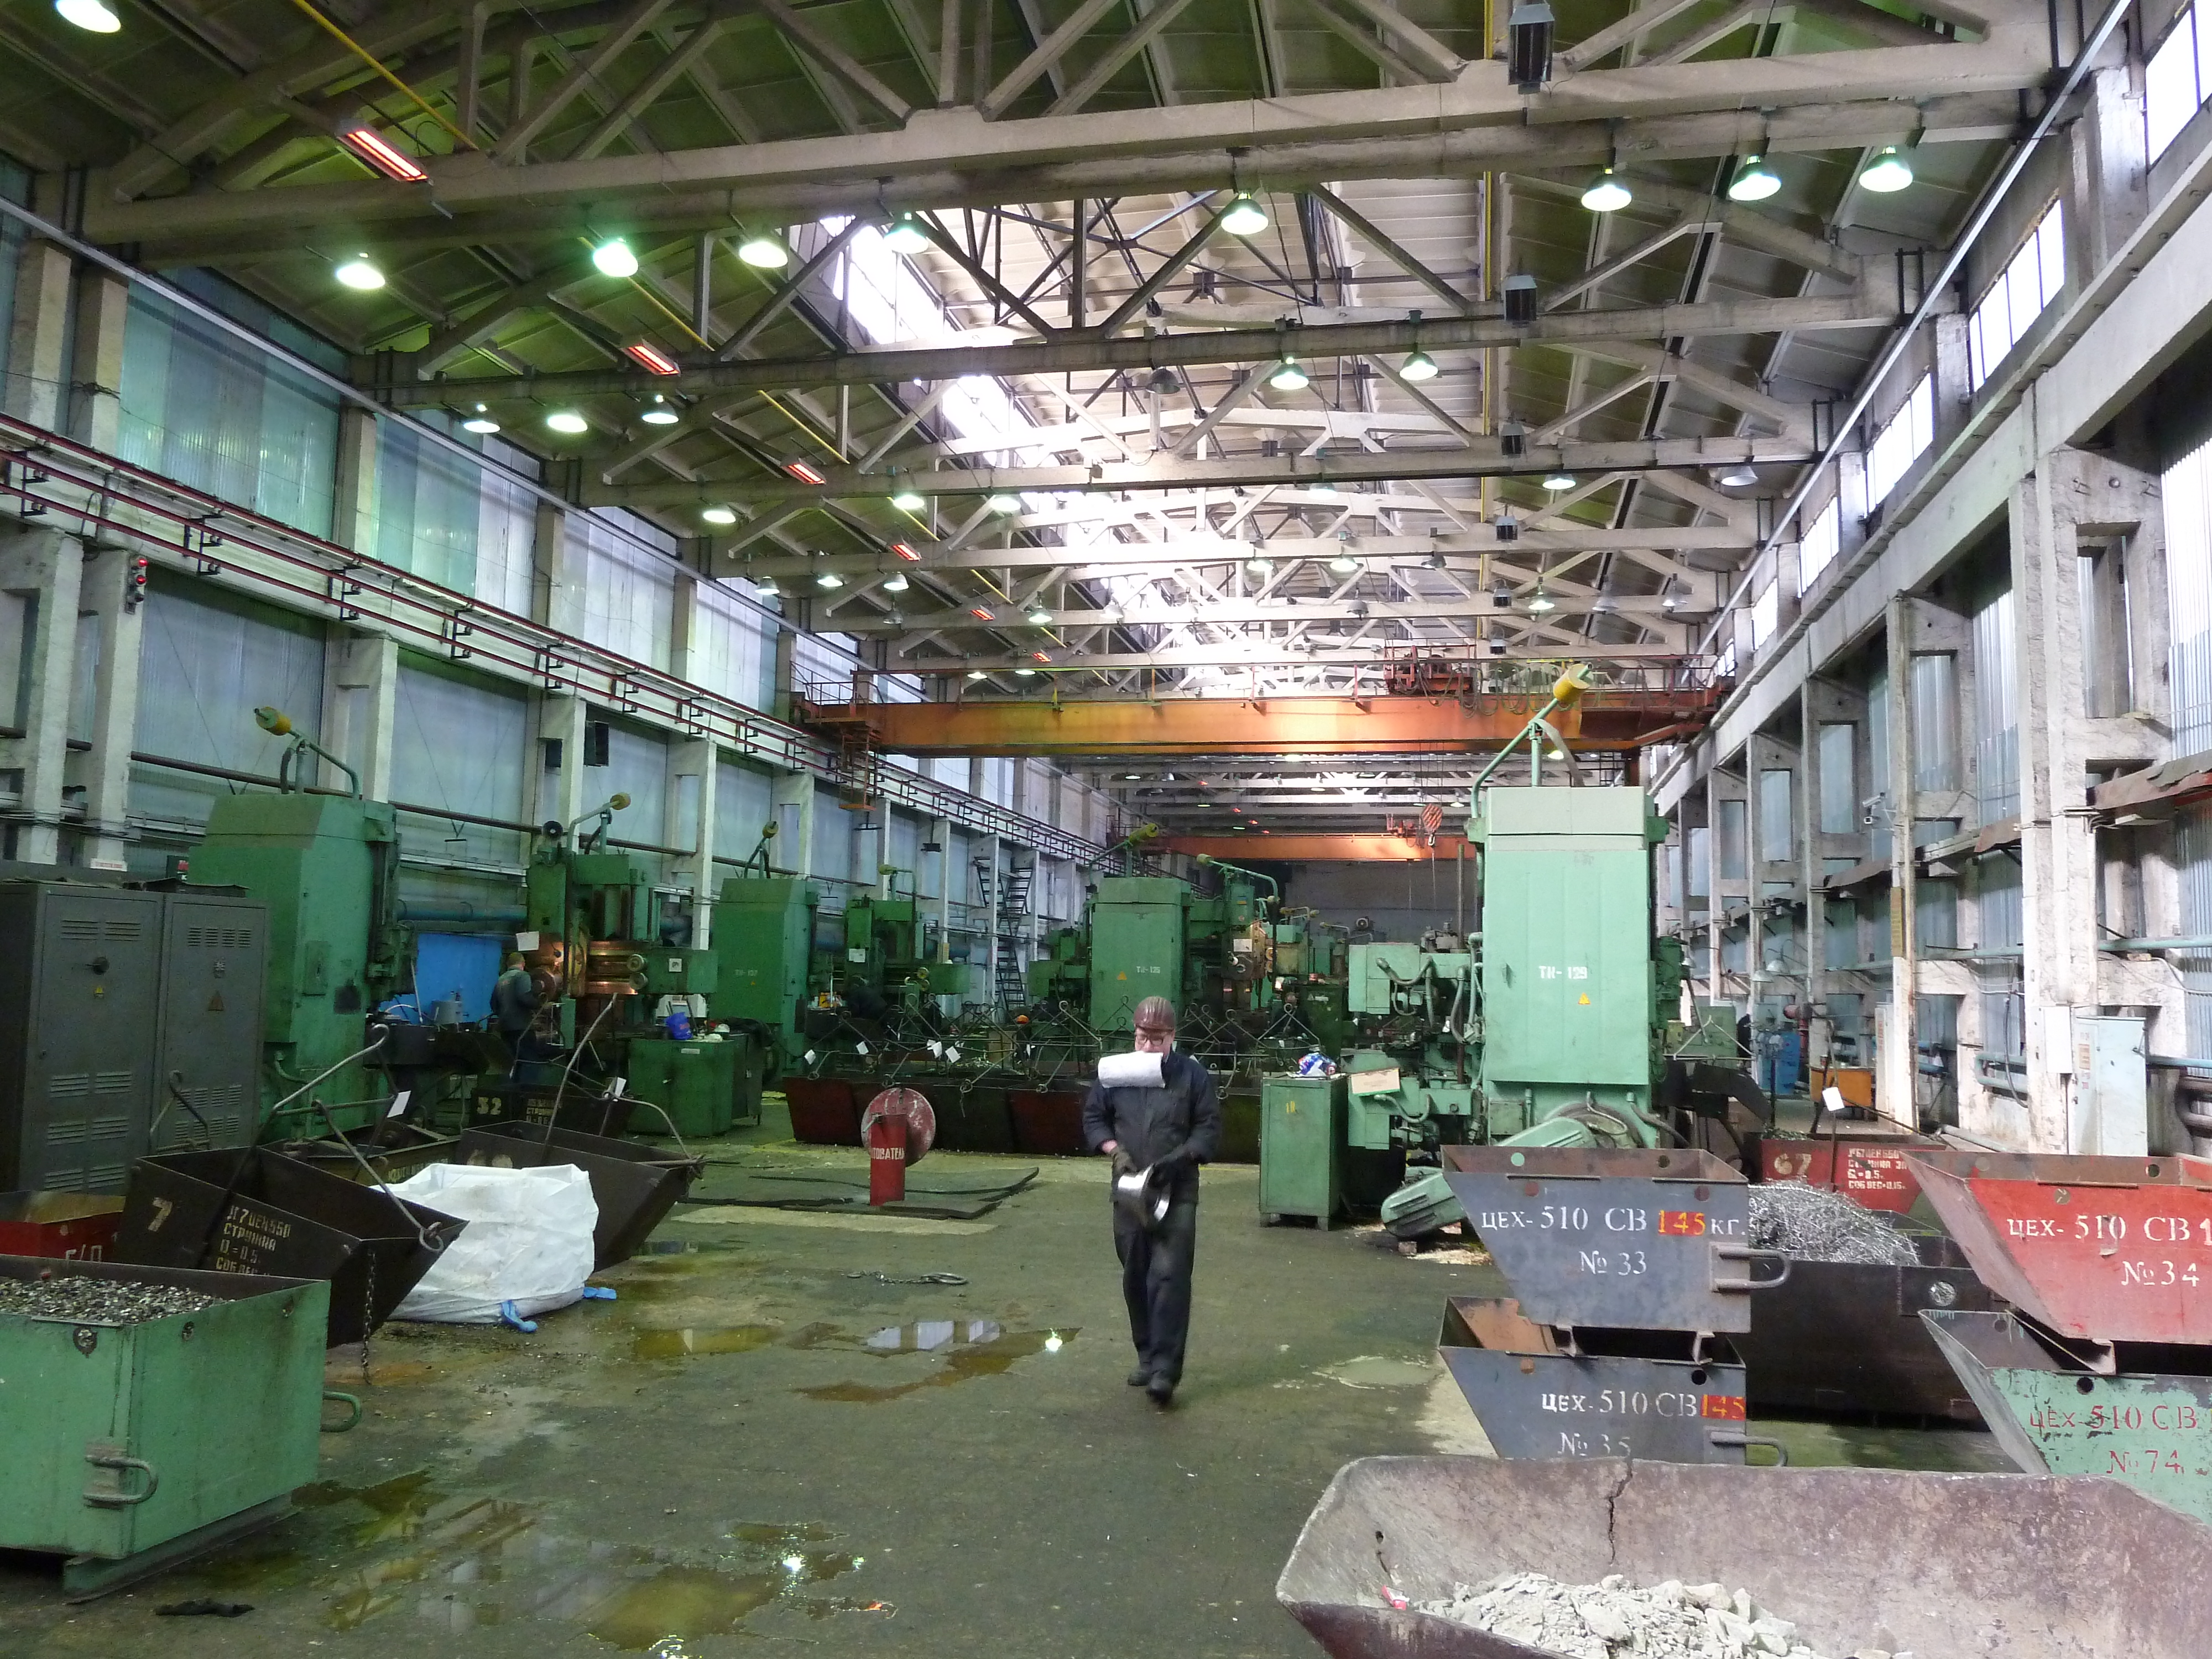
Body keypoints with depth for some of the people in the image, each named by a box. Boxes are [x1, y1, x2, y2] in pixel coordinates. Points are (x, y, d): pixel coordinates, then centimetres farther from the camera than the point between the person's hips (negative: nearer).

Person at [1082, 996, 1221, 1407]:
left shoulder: (1192, 1075, -3)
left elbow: (1209, 1129, -2)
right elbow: (1093, 1117, 11)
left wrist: (1178, 1158, -16)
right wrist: (1114, 1149, -7)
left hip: (1177, 1194, -3)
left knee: (1170, 1277, -11)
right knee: (1135, 1278, 12)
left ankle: (1165, 1369, -10)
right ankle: (1146, 1355, 28)